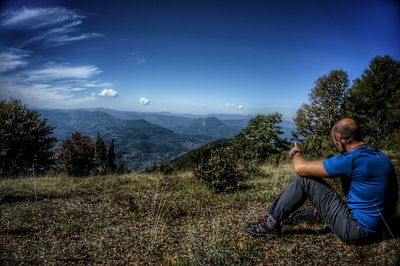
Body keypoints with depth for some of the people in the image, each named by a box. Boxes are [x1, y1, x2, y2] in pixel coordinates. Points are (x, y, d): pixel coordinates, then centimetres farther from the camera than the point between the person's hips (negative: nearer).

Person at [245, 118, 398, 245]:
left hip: (357, 231, -9)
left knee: (304, 179, -11)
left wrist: (296, 153, 4)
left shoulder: (351, 159, -24)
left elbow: (300, 168, -23)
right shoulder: (381, 156, 5)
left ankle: (271, 223, 0)